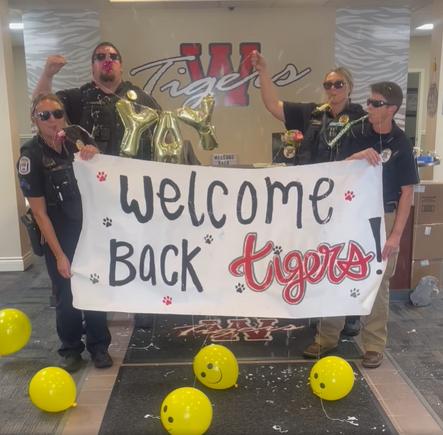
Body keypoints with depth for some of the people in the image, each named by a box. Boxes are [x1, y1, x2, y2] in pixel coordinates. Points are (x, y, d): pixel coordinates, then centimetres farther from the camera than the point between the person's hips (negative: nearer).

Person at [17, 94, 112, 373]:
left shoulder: (77, 136, -6)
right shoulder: (31, 156, -14)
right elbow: (39, 212, -13)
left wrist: (95, 154, -16)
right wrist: (59, 255, -13)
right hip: (60, 237, -2)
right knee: (67, 295, 6)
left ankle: (99, 346, 26)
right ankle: (71, 349, 27)